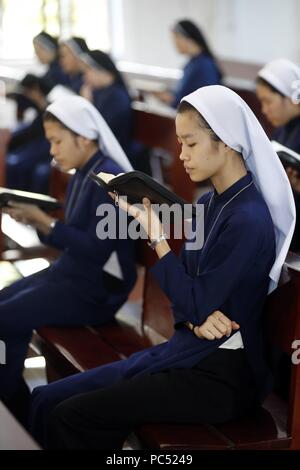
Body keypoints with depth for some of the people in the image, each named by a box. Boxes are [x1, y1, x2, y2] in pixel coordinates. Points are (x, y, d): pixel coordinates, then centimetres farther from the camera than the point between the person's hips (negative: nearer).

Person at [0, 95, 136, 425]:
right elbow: (73, 239, 12)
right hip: (71, 273, 10)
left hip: (97, 289, -10)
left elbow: (96, 250, -24)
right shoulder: (82, 175, 9)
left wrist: (44, 222, -24)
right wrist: (37, 221, -3)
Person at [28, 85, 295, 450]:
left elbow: (196, 305, -18)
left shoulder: (250, 220, -18)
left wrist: (156, 235, -16)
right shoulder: (207, 205, 10)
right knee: (47, 400, -1)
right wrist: (195, 322, -11)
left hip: (223, 377, -8)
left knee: (71, 417, -17)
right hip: (184, 352, 9)